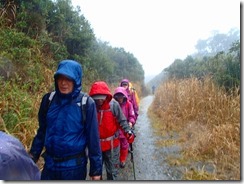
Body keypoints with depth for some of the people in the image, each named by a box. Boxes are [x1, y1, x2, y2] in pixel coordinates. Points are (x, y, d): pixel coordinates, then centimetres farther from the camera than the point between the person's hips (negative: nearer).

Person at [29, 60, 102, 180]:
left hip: (74, 166, -3)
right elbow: (42, 131, 8)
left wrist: (96, 169, -8)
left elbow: (93, 138, -11)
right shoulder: (48, 99, -4)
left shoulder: (86, 103, -15)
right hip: (50, 164, 3)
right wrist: (33, 156, 9)